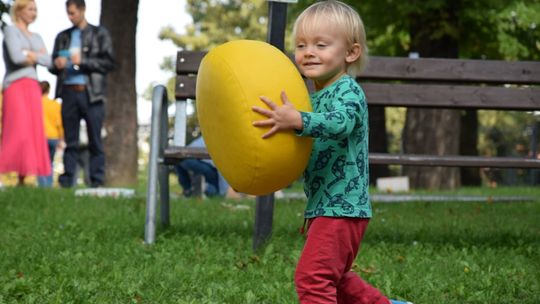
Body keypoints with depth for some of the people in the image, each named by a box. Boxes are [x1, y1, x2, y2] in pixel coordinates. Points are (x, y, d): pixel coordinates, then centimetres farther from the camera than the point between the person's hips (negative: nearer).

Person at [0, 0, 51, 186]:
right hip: (16, 85, -7)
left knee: (33, 134, 0)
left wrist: (30, 55, -8)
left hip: (33, 87, 7)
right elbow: (16, 57, -15)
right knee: (18, 132, -17)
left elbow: (48, 61, 6)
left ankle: (22, 180, 1)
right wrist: (38, 55, 0)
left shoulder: (36, 38, 21)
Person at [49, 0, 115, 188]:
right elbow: (53, 66, 20)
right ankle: (67, 180, -1)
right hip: (69, 92, 3)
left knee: (95, 142, -4)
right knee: (70, 142, 0)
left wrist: (83, 61, -10)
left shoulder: (99, 34, 9)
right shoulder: (63, 37, 19)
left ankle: (97, 182, -4)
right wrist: (57, 65, -4)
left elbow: (108, 62, 0)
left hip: (91, 93, -3)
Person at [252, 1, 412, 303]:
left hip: (341, 206, -10)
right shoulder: (315, 96, 13)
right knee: (334, 278, 24)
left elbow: (340, 123, -36)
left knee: (312, 276, -14)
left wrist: (297, 121, -51)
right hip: (324, 205, 10)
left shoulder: (348, 91, -14)